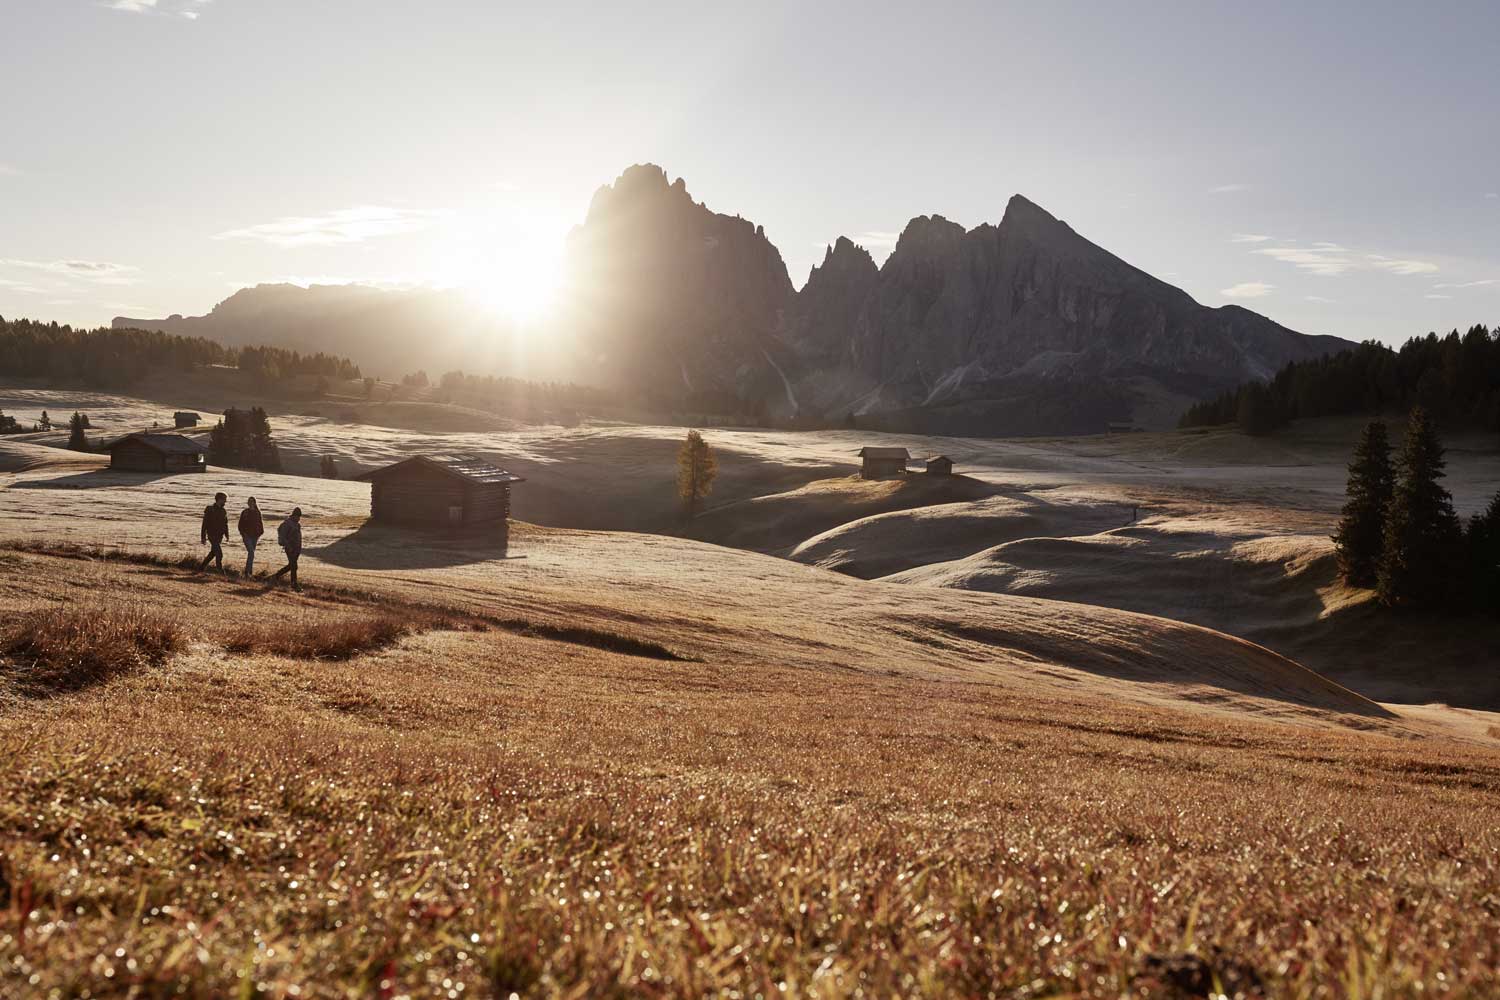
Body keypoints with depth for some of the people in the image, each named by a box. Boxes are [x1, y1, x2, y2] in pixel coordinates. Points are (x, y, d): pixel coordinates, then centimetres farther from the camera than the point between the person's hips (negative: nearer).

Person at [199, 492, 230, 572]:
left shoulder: (223, 511, 10)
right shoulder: (210, 509, -9)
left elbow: (225, 524, 18)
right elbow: (205, 524, -10)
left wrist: (227, 535, 6)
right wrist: (203, 538, -12)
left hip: (219, 536, 7)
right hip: (212, 535, -7)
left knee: (213, 553, 14)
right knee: (219, 554, -12)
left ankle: (201, 568, 28)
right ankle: (221, 571, -6)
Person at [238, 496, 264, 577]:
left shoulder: (257, 512, 5)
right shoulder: (244, 512, -2)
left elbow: (260, 523, 13)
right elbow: (240, 524, 2)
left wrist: (260, 532, 2)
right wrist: (243, 533, -9)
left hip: (255, 536, 4)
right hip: (247, 535, -4)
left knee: (251, 553, 12)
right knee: (251, 552, -17)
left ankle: (250, 571, 22)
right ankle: (247, 571, -15)